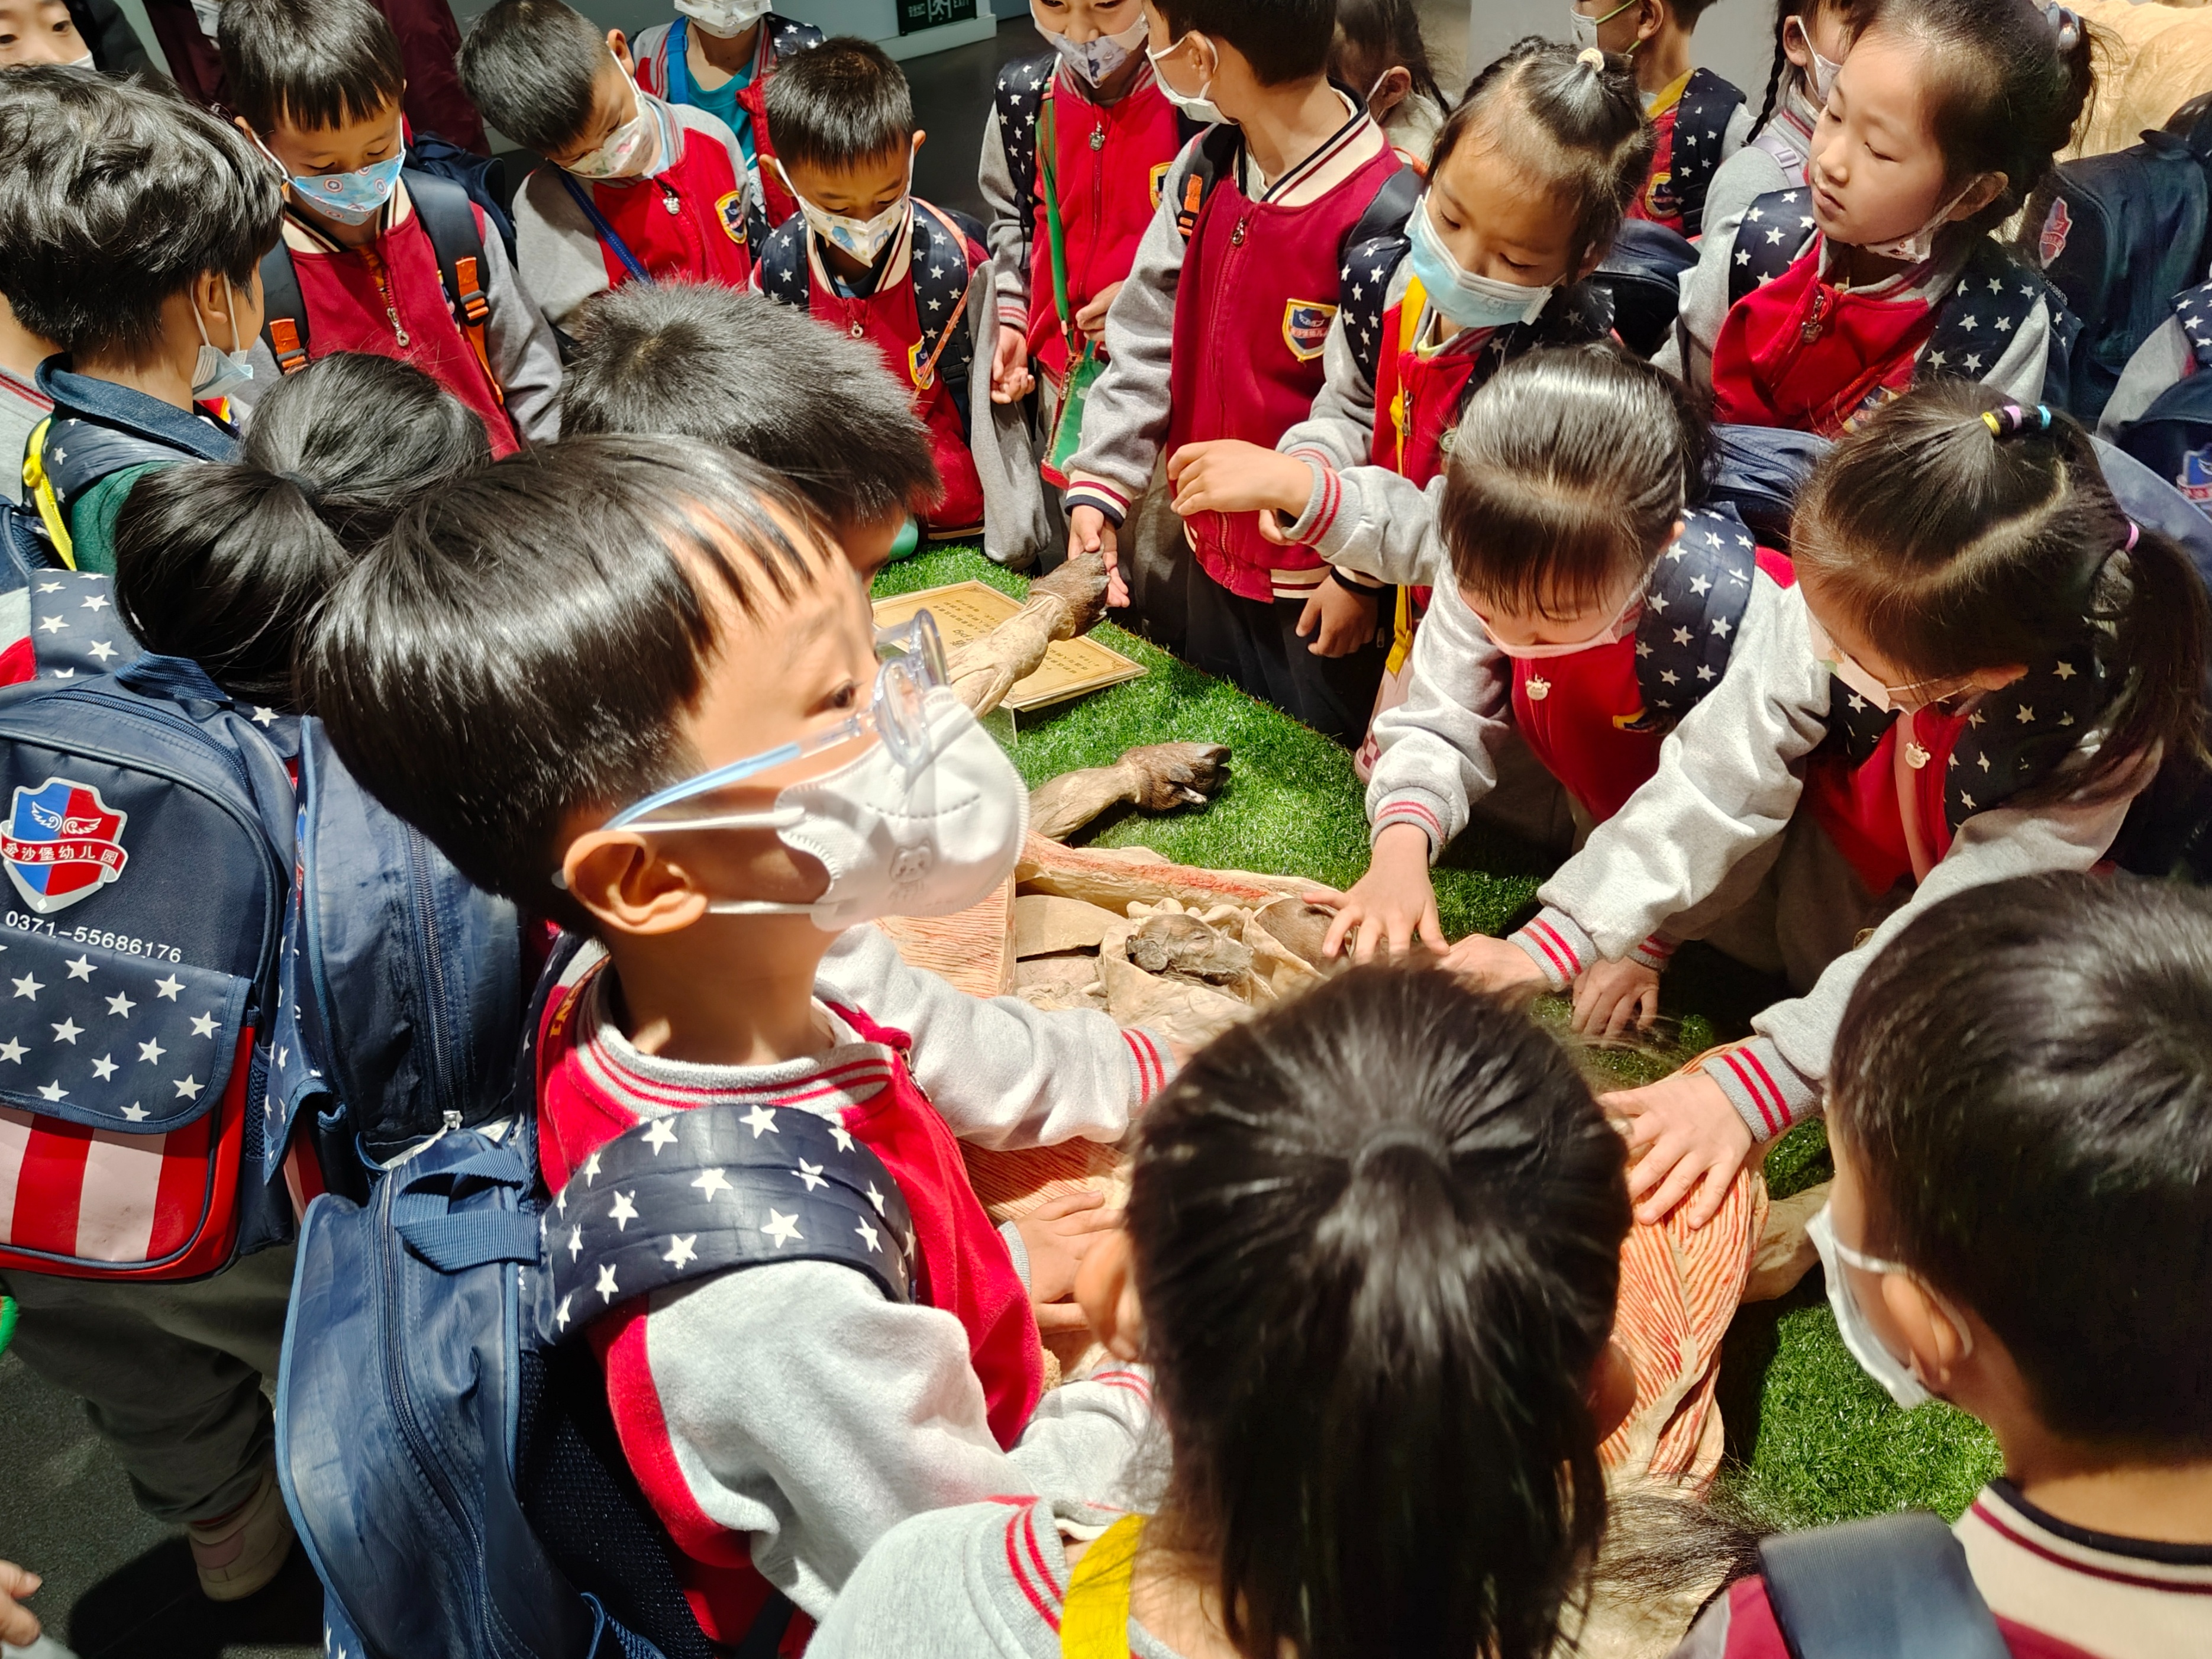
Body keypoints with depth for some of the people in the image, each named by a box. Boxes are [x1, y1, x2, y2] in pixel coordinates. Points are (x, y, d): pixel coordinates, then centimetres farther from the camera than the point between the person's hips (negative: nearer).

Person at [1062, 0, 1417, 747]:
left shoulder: (1382, 216, -25)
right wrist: (1099, 484, -5)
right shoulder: (1202, 171, -2)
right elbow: (1147, 336, 3)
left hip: (1322, 590, -7)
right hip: (1214, 557, 7)